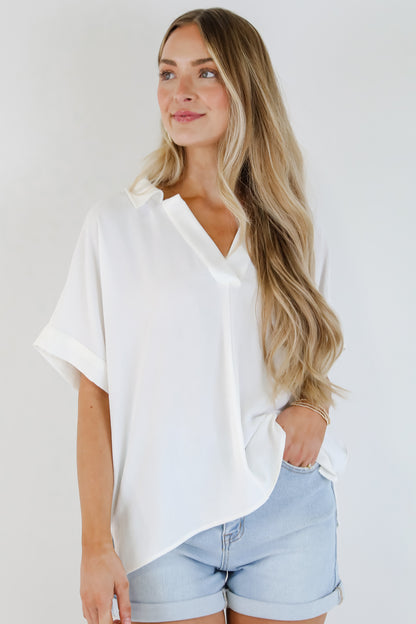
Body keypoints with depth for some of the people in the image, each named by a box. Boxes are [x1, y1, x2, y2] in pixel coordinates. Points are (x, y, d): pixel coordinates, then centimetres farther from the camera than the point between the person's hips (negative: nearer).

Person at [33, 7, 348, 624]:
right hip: (165, 525, -2)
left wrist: (313, 406, -5)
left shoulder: (294, 229, 6)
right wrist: (98, 545, -9)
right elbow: (96, 397, -4)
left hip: (287, 515, 2)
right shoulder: (117, 223, -1)